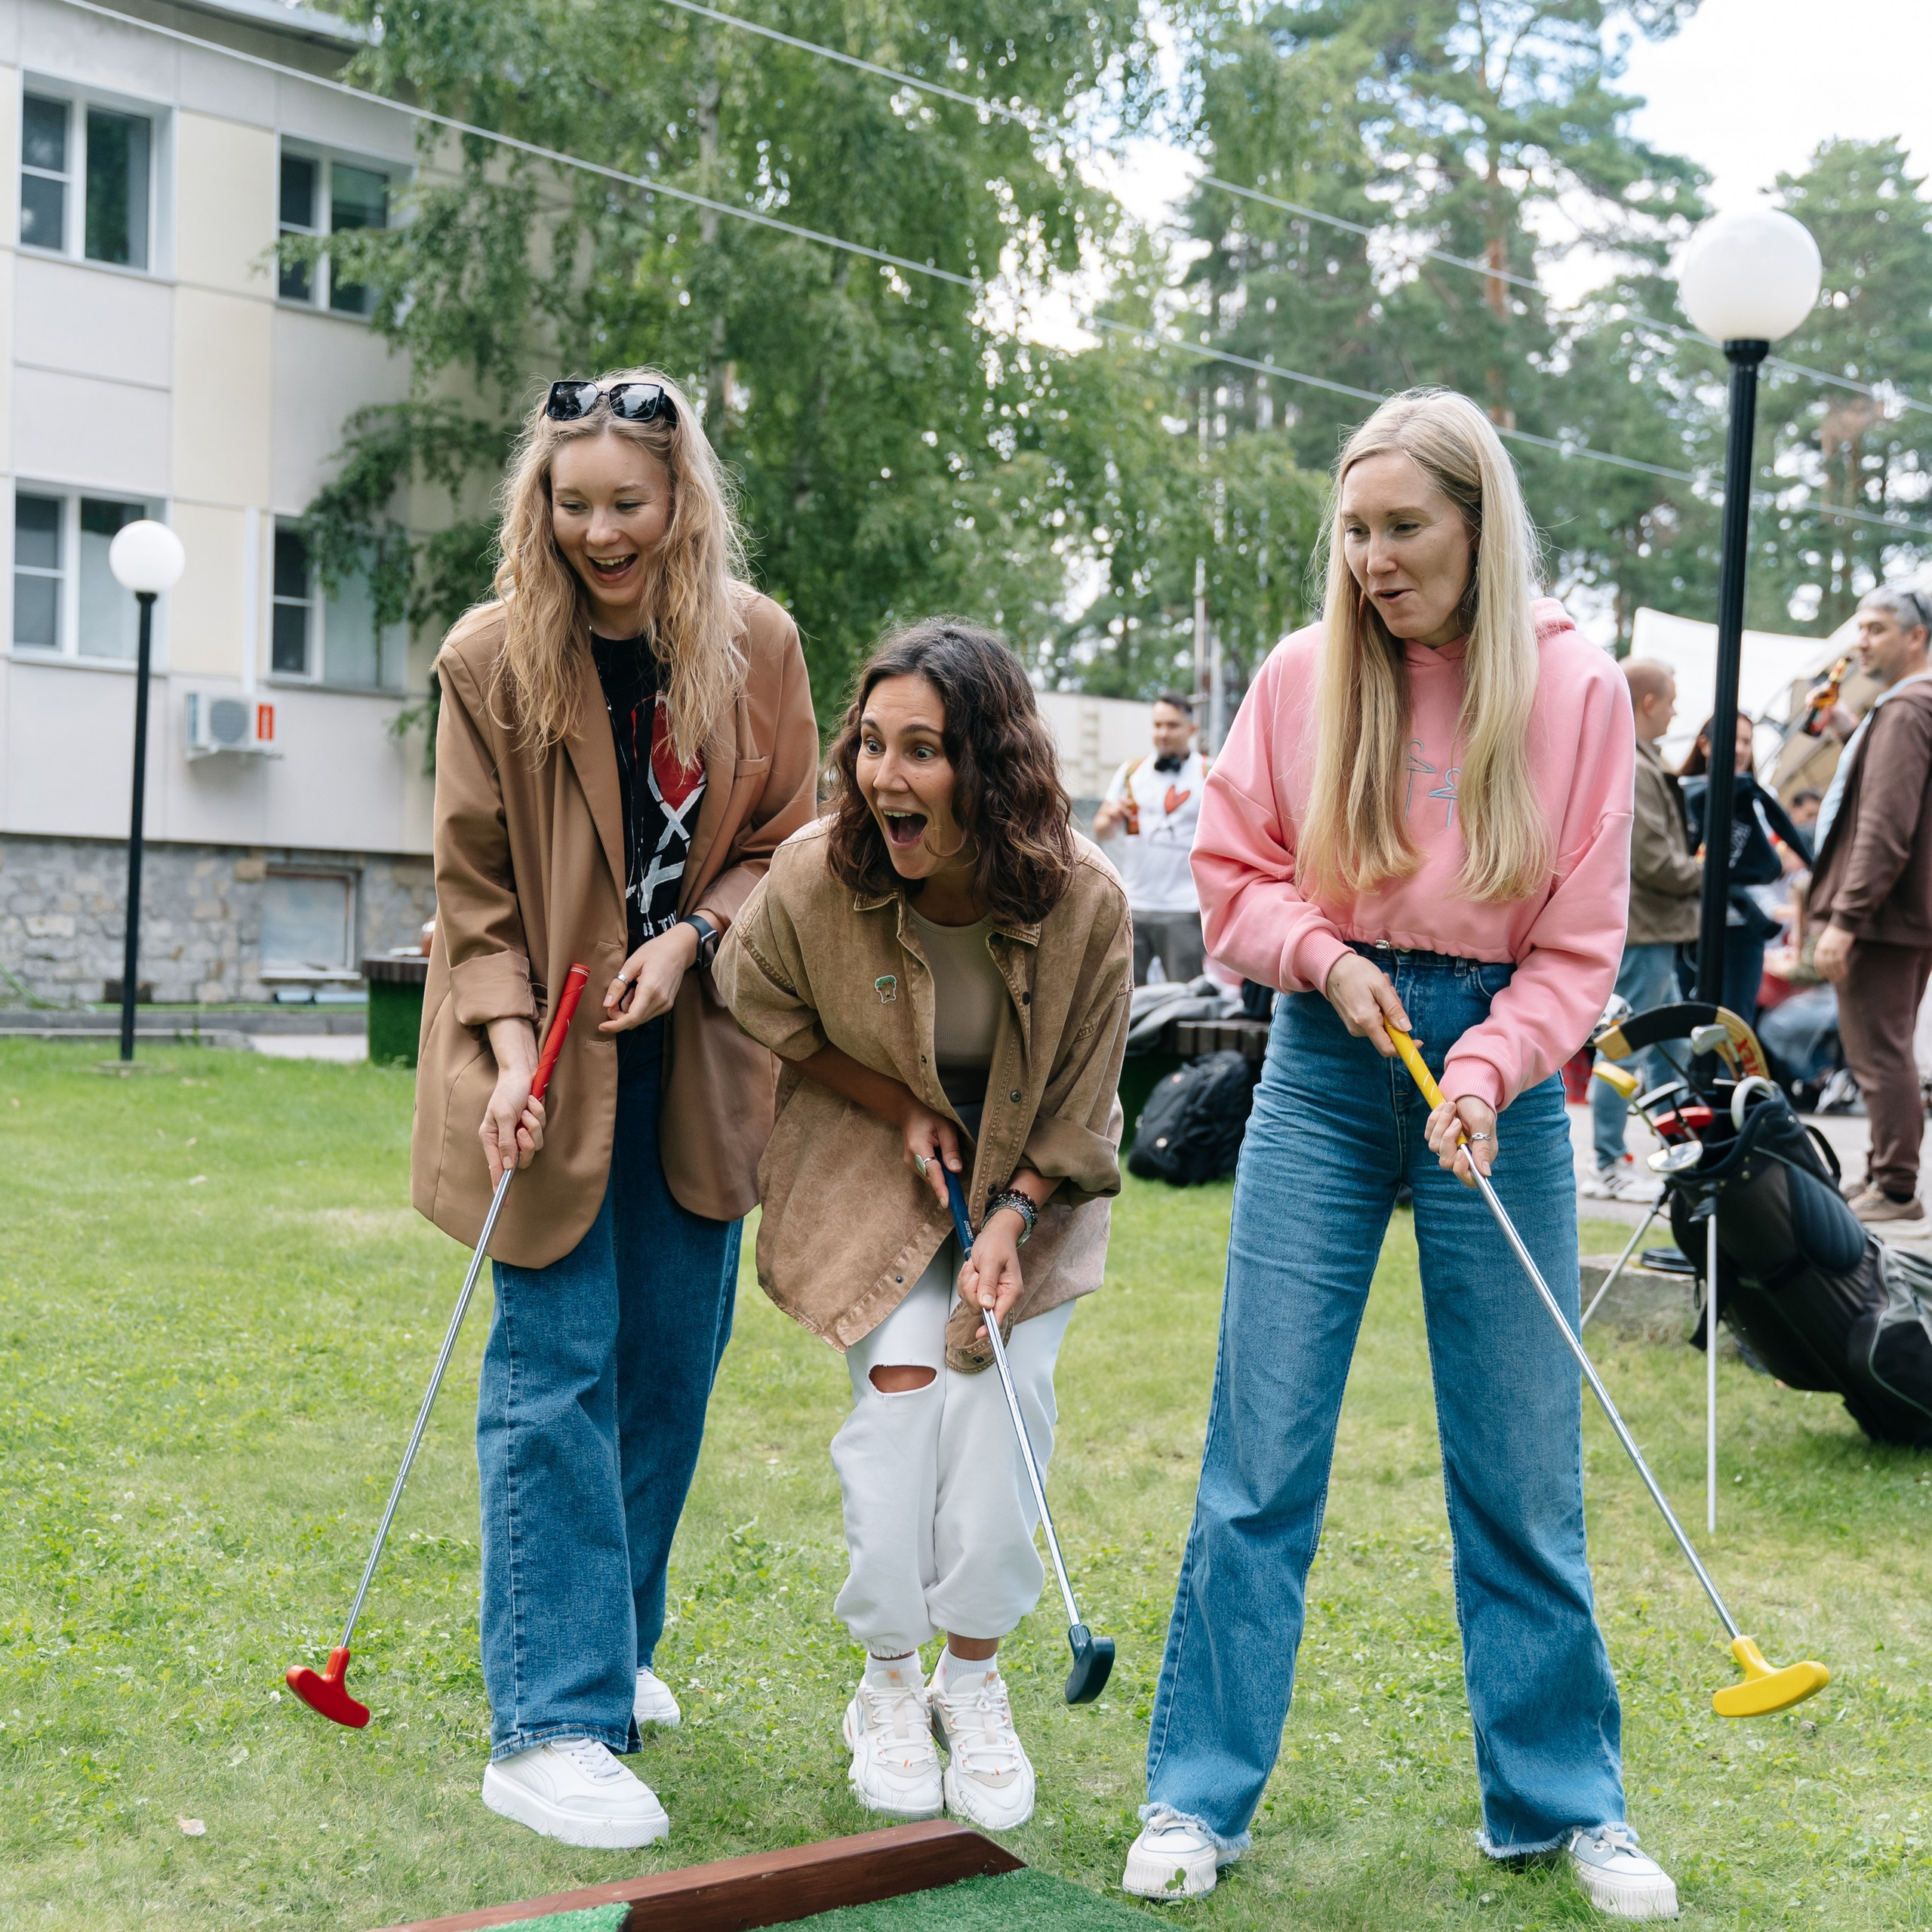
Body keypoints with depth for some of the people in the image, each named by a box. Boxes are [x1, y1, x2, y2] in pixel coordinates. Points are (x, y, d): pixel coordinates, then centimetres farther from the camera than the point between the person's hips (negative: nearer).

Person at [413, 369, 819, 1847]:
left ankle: (611, 1642, 29)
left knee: (671, 1362, 10)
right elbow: (476, 889, -5)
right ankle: (550, 1722, -6)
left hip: (693, 1048, 3)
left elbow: (784, 840, 5)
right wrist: (510, 1048, -17)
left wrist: (691, 935, -12)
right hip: (551, 1054, -3)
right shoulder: (494, 657, -8)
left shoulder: (757, 646, -2)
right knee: (556, 1369, -8)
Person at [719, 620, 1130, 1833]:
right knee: (901, 1386, -15)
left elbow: (1081, 1104, -10)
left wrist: (1012, 1220, -21)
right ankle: (891, 1686, 6)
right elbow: (764, 1010, -2)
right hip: (873, 1165, 0)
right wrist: (898, 1109, -9)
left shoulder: (1083, 900, -25)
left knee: (1000, 1392, -13)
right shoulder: (816, 877, -24)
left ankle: (975, 1686, 10)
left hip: (1031, 1181, 0)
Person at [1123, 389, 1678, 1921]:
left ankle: (1562, 1799, 23)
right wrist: (1327, 955, -12)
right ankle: (1201, 1793, 14)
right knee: (1263, 1451, 2)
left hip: (1498, 1070, 0)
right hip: (1328, 1065, 1)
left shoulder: (1576, 689, -3)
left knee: (1523, 1468, 7)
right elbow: (1233, 874, 6)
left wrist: (1484, 1072, -18)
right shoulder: (1306, 677, -1)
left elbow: (1578, 943, -4)